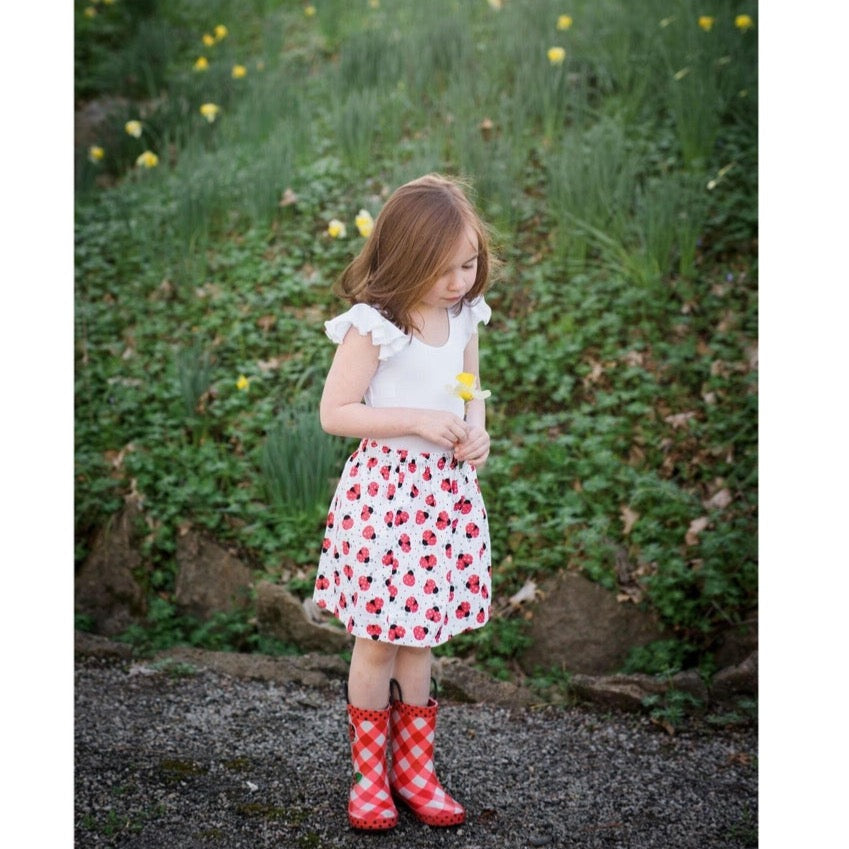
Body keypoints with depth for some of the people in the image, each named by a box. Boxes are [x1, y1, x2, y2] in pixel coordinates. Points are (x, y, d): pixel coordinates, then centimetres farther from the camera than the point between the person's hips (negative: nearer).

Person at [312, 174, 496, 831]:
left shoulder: (464, 315, 3)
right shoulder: (373, 326, -16)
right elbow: (335, 412, -14)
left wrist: (476, 432, -4)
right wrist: (417, 420, -21)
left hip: (448, 491, 5)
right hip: (385, 490, -5)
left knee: (419, 639, 15)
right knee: (378, 642, 6)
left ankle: (415, 768, 29)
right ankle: (370, 772, 24)